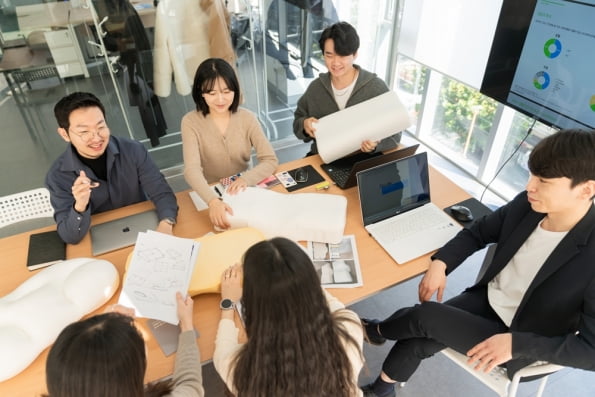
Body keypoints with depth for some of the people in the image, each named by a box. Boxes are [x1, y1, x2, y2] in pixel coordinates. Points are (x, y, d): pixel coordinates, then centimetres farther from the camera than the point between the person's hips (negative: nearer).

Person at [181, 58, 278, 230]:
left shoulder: (247, 118, -5)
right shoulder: (191, 122, -11)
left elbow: (270, 160, -9)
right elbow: (192, 170, -23)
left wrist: (246, 178, -29)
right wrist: (213, 201, -42)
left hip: (242, 191, 1)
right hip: (208, 196, -1)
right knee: (218, 229, -21)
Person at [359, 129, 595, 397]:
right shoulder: (526, 205, -12)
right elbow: (477, 233, 3)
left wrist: (516, 344, -31)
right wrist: (440, 263, -13)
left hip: (520, 337, -4)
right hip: (487, 299, 5)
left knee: (426, 316, -16)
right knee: (419, 342, -12)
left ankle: (378, 331, 19)